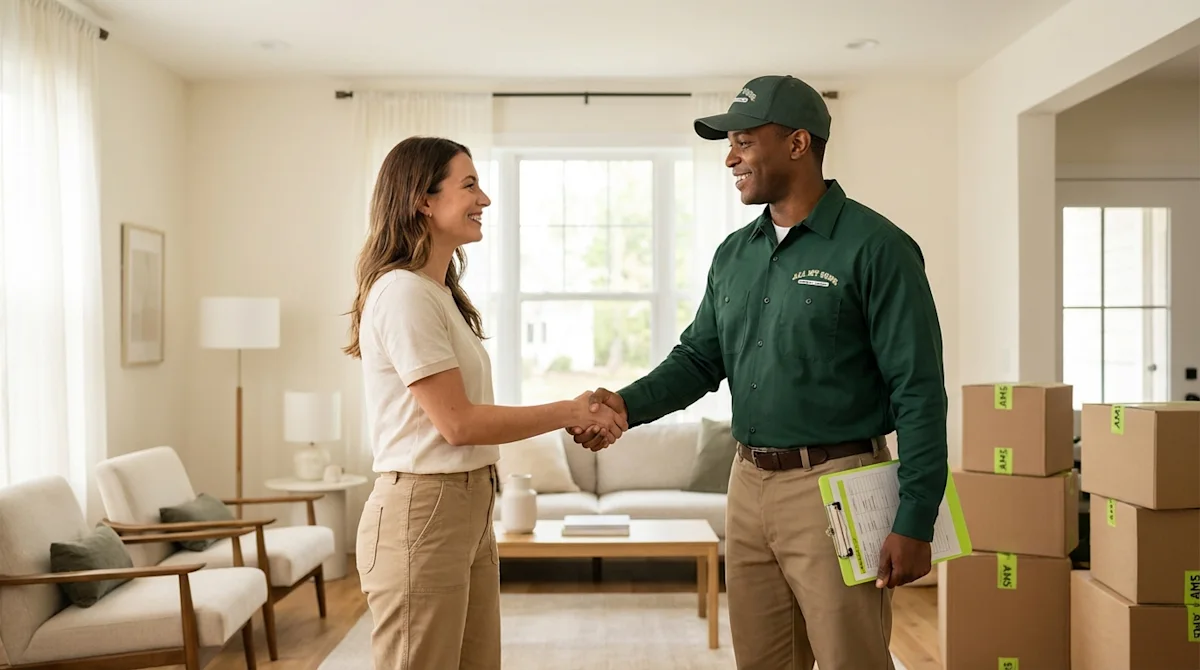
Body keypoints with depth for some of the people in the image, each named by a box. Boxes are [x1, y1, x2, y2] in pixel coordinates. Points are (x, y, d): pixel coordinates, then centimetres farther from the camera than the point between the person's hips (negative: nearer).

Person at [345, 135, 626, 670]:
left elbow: (465, 414, 9)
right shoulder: (403, 293, -15)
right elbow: (458, 422, -17)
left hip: (468, 511, 9)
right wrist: (568, 412, -9)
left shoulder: (442, 293, 13)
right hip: (421, 515, -9)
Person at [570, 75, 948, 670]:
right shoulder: (734, 254, 10)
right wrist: (628, 405, -6)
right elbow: (699, 359, 12)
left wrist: (914, 524, -15)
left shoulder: (874, 247, -10)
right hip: (749, 484, 6)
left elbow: (918, 392, -12)